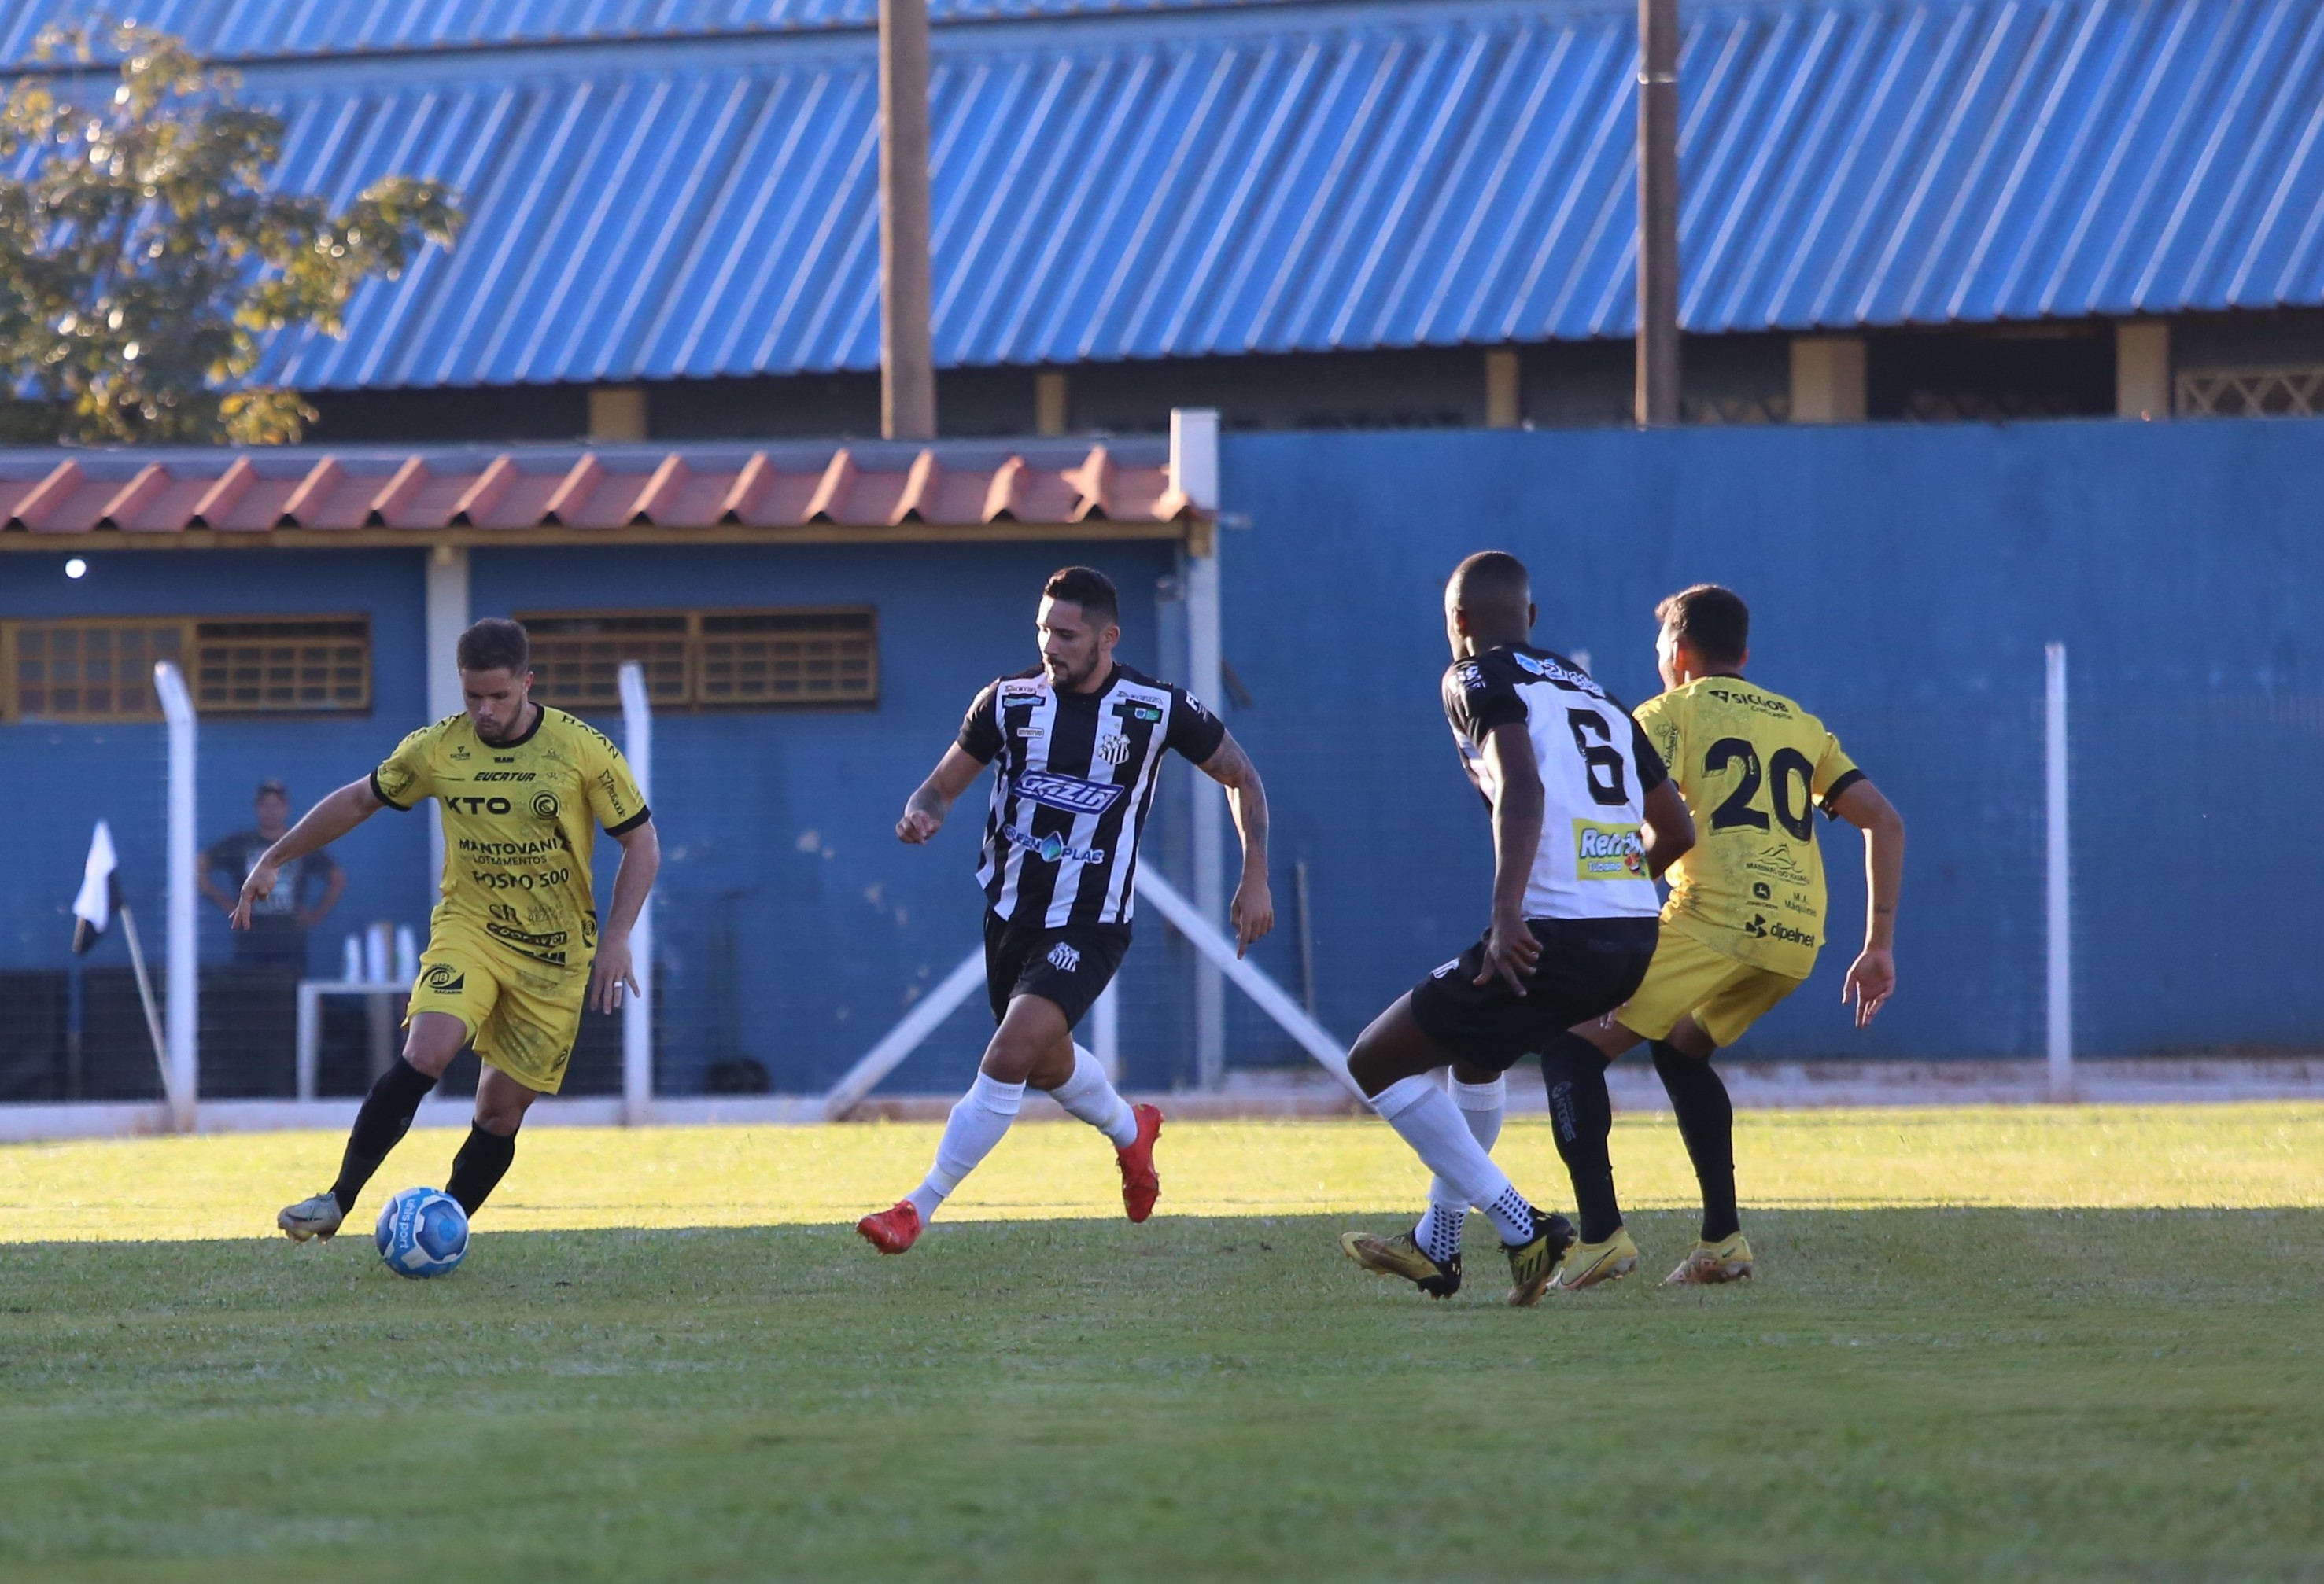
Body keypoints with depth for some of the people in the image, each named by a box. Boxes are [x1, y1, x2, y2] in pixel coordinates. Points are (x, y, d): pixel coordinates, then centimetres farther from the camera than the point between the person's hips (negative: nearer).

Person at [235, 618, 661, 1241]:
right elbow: (359, 800, 10)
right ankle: (339, 1200, -21)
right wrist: (275, 860, 11)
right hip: (468, 927, 0)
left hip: (554, 952, 0)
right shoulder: (438, 749, -5)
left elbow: (641, 843, -4)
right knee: (426, 1052, -24)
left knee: (502, 1109, 0)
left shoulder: (583, 750, -11)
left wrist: (615, 939, -14)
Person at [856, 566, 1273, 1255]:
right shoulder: (1009, 700, -3)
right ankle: (1131, 1131, 54)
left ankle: (919, 1207, -15)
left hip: (1091, 923, -5)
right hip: (1012, 913, 5)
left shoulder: (1159, 708, -9)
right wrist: (921, 812, -20)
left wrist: (1255, 880, 0)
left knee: (1009, 1058, -20)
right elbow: (944, 782, 5)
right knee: (1047, 1064, 21)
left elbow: (1242, 778, 6)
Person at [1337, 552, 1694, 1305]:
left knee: (1377, 1062, 4)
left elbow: (1523, 789, -18)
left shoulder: (1480, 679, 1)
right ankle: (1436, 1248, 35)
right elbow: (1675, 829, 26)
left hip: (1556, 935, -8)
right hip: (1637, 937, 8)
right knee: (1475, 1053, 33)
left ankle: (1521, 1228, -4)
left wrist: (1507, 915, -26)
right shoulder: (1595, 695, 23)